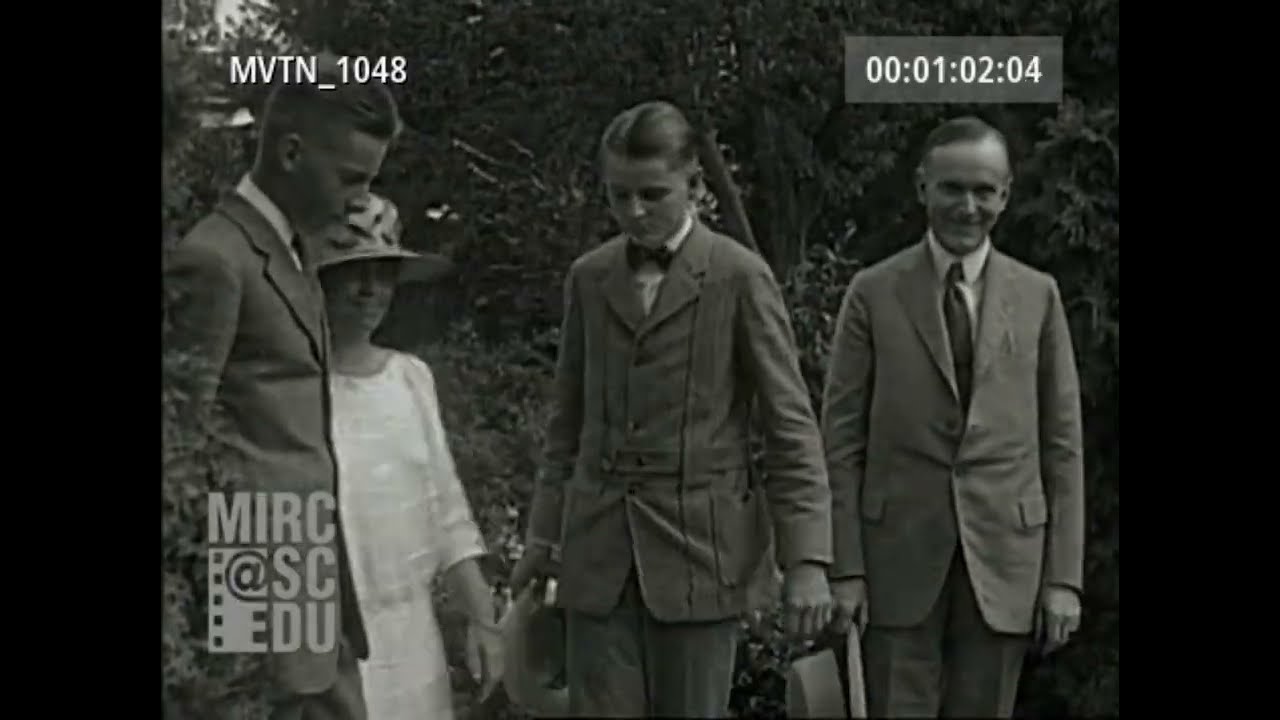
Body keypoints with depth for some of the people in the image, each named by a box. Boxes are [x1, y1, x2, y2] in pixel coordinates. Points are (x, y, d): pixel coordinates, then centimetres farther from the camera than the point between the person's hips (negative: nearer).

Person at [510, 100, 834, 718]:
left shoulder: (739, 277, -4)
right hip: (599, 545, 3)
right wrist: (544, 535, 14)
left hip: (698, 543, -3)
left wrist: (806, 558, -10)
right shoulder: (588, 278, 8)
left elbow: (790, 423, -5)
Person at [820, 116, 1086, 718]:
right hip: (899, 555, -1)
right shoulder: (874, 294, 3)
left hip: (1003, 560, 1)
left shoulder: (1037, 296, 7)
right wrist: (843, 568, -5)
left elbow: (1062, 444, 6)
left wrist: (1064, 576, 0)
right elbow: (841, 441, 1)